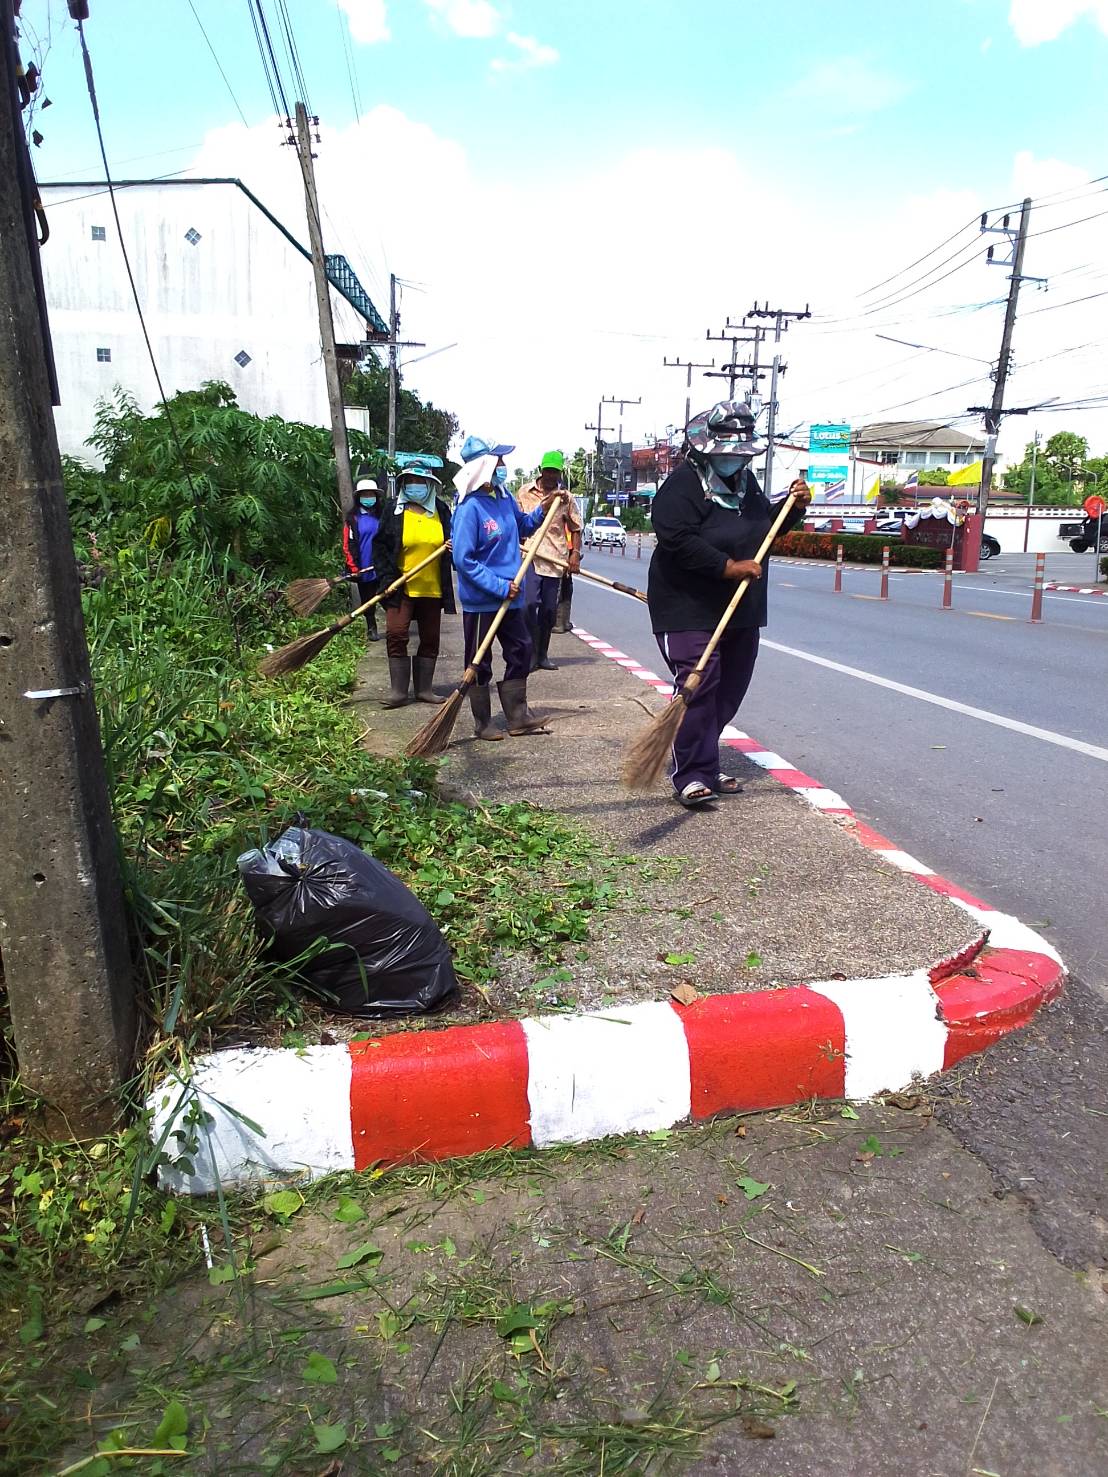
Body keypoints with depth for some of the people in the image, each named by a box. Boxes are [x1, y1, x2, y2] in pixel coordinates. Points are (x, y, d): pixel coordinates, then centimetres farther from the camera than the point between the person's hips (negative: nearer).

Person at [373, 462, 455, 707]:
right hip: (401, 587, -2)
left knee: (430, 639, 7)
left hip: (432, 588, 3)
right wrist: (388, 578, -9)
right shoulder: (395, 511, 1)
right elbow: (382, 547, 1)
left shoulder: (441, 510, 5)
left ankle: (423, 689, 18)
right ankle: (398, 690, -1)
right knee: (396, 635, -9)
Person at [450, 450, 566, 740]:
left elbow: (522, 526, 23)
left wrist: (544, 508, 6)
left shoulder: (505, 497, 4)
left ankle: (518, 717, 25)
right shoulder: (470, 507, -19)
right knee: (479, 663, 7)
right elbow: (464, 560, -22)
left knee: (520, 651, 12)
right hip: (480, 600, -8)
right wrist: (500, 587, -23)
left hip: (509, 596, 8)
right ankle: (483, 723, 21)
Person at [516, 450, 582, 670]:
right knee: (530, 604, -17)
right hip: (530, 557, -2)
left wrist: (575, 553, -2)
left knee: (549, 609, 7)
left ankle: (542, 654, 19)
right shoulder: (525, 492, 7)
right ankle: (531, 653, -7)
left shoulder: (565, 497, 9)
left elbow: (575, 528, 11)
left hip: (555, 561, 2)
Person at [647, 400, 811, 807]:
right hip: (689, 608, -9)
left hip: (742, 611, 9)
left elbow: (765, 528, 28)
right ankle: (692, 775, -8)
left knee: (731, 688, 11)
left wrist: (795, 508, 9)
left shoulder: (745, 481, 15)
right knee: (698, 687, -15)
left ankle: (704, 765, 22)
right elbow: (679, 542, -24)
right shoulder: (682, 484, -12)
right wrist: (729, 567, -27)